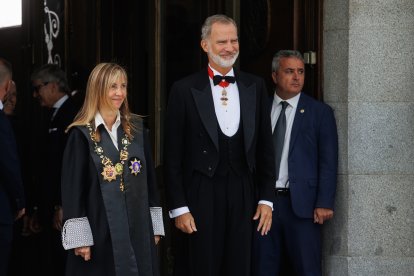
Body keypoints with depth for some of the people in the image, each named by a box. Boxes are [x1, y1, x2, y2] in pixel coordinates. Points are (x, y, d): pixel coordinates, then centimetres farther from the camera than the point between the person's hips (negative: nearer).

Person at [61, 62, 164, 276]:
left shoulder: (136, 128, 8)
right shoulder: (82, 134, -6)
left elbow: (149, 178, 11)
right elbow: (72, 188, -8)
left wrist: (154, 226, 8)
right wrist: (79, 237, -13)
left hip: (137, 226, 4)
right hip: (100, 228, -4)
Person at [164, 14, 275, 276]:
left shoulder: (255, 86, 7)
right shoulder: (185, 89, -2)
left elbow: (265, 147, 10)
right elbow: (173, 155, -2)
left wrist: (266, 199, 5)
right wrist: (179, 208, -6)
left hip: (243, 196, 3)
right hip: (200, 197, -3)